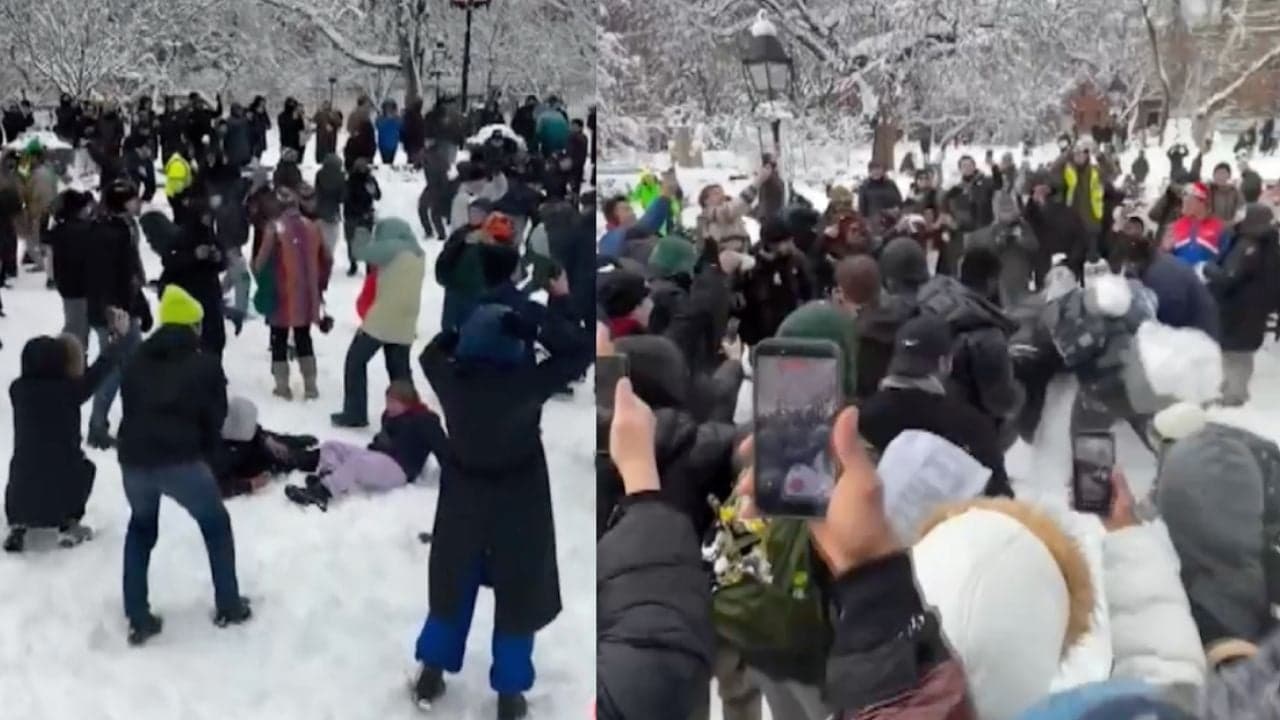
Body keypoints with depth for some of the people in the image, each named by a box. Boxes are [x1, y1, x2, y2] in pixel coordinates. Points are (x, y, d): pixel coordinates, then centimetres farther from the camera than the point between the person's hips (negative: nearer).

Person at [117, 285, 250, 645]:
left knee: (141, 528, 29)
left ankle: (138, 619, 23)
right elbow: (215, 420, 9)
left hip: (134, 460, 4)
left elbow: (128, 412, 19)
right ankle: (229, 607, 23)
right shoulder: (206, 366, 8)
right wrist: (201, 456, 25)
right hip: (181, 462, -4)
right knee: (216, 525, 21)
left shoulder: (135, 363, 19)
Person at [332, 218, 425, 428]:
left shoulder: (392, 247, -11)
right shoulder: (418, 252, 13)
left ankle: (354, 414, 7)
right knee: (400, 371, 12)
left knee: (355, 361, 7)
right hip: (405, 323, 7)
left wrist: (362, 236, 13)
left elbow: (361, 253, -6)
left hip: (382, 320, -7)